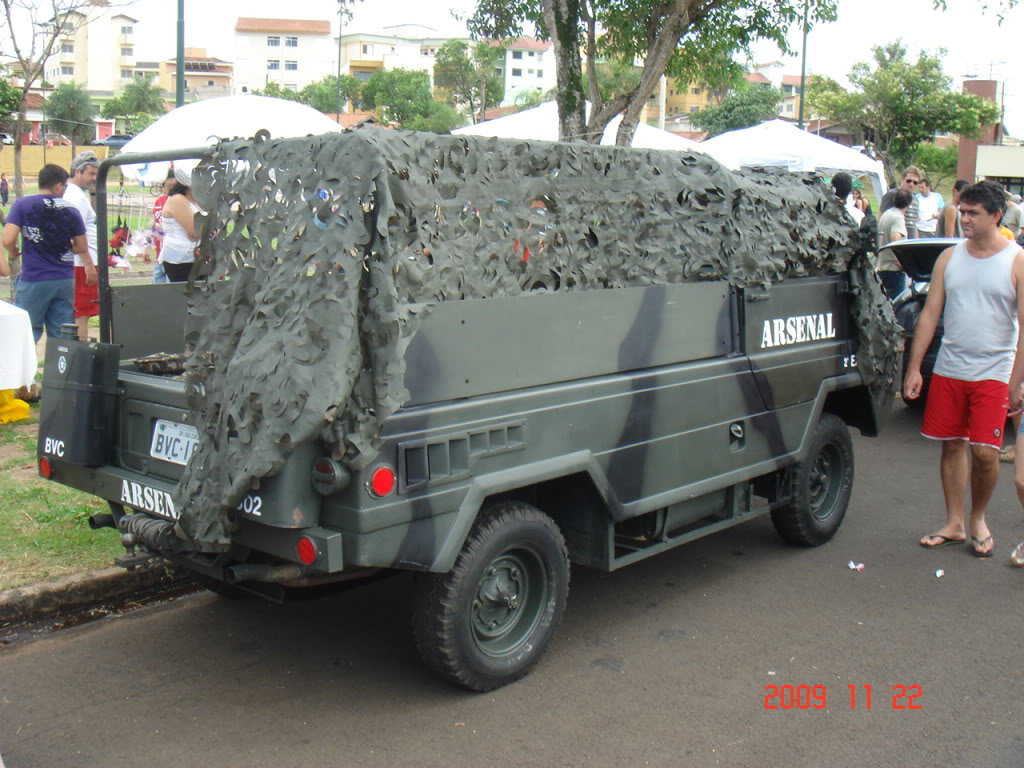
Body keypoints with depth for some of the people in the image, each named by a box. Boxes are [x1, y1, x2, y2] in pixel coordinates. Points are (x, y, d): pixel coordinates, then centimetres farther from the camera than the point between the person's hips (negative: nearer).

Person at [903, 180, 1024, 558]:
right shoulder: (949, 258, 5)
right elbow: (930, 314, 6)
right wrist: (914, 367, 2)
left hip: (993, 374, -3)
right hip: (948, 369, 3)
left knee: (984, 453, -5)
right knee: (952, 446, 8)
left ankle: (979, 520, 20)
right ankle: (954, 524, 22)